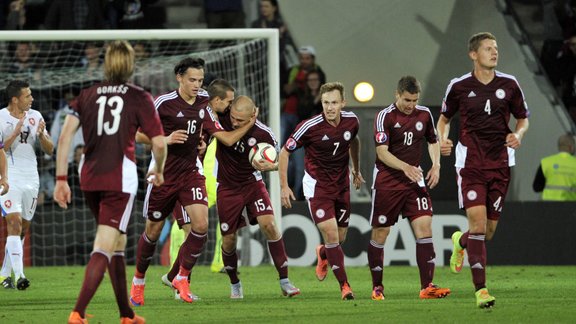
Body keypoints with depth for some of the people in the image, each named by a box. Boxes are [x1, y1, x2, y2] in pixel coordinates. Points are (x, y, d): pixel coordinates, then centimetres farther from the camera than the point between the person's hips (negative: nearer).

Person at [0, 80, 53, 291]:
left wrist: (41, 134, -11)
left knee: (22, 230, 8)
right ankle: (18, 275, -25)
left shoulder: (35, 116, 7)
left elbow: (49, 150, 9)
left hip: (31, 179, 5)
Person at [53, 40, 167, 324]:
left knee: (118, 242, 21)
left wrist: (61, 179, 4)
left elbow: (65, 137, 1)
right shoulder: (139, 98, 1)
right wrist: (159, 172, 16)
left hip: (89, 178, 5)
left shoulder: (87, 95, 10)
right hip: (120, 178, -5)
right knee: (104, 248, -9)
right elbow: (159, 143, -4)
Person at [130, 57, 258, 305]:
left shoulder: (202, 106, 3)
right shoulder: (164, 103, -11)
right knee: (153, 231, 7)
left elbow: (227, 139, 5)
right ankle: (138, 280, 30)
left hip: (191, 173, 3)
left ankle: (182, 278, -2)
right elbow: (139, 135, -8)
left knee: (201, 224, -18)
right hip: (163, 175, -3)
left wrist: (249, 125, -6)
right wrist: (166, 139, -21)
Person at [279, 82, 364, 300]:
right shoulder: (310, 127, -20)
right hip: (317, 185, -5)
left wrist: (356, 171, 26)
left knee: (340, 239, 10)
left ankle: (323, 254, 46)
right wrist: (284, 186, -11)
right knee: (331, 235, -16)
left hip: (342, 185, 5)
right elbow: (285, 152, -9)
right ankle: (344, 285, -7)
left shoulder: (351, 121, -6)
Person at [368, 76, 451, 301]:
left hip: (414, 181, 3)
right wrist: (405, 167, -33)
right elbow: (382, 151, -18)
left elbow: (433, 141, 20)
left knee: (424, 227, -11)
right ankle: (377, 287, 18)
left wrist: (436, 165, 3)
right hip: (387, 183, -3)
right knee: (380, 234, 3)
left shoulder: (424, 114, 4)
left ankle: (427, 287, -12)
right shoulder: (384, 117, -11)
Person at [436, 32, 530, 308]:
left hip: (500, 164, 3)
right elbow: (445, 117, 15)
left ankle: (461, 242, 44)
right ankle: (480, 289, -14)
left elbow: (523, 118, 14)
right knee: (478, 223, -17)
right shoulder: (459, 87, -1)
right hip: (470, 164, -3)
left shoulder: (509, 84, 2)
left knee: (489, 231, 7)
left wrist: (518, 135, -8)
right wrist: (442, 140, -5)